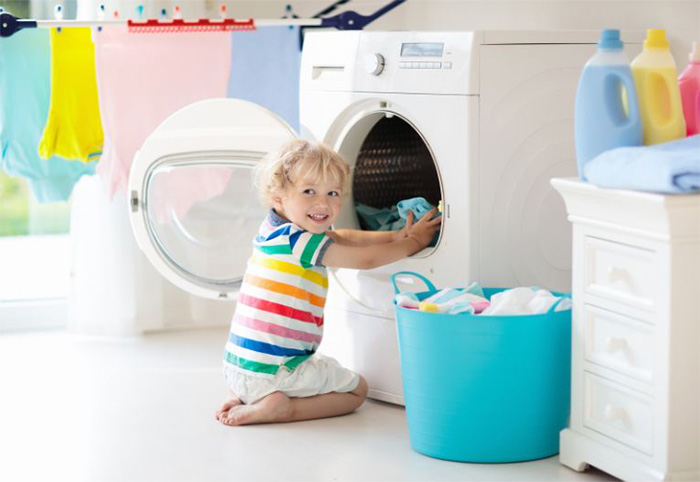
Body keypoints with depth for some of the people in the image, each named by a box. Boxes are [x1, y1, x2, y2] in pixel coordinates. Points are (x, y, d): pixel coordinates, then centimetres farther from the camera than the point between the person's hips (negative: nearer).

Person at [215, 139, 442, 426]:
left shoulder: (274, 230, 10)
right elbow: (366, 260, -7)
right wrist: (414, 242, 7)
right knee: (357, 389, 13)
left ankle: (247, 399, 12)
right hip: (274, 373, -8)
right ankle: (282, 407, -6)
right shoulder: (301, 242, -17)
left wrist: (395, 237, 11)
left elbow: (341, 238, 19)